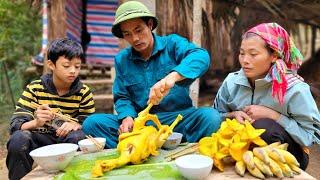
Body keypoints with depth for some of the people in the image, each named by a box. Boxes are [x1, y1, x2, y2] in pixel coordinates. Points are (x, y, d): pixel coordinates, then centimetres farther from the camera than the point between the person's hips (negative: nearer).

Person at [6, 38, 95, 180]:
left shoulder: (84, 92, -2)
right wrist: (36, 123, -34)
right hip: (40, 140, 0)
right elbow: (15, 125, -11)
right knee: (18, 138, -30)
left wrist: (75, 125, -25)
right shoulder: (34, 89, -6)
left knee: (79, 136, -31)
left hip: (68, 140, 1)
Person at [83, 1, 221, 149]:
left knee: (210, 117, -31)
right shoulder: (121, 60, 9)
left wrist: (172, 76, -40)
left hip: (177, 117, -2)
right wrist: (127, 117, -14)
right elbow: (122, 97, 10)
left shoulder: (172, 44, -1)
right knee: (91, 123, -16)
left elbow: (201, 56, -20)